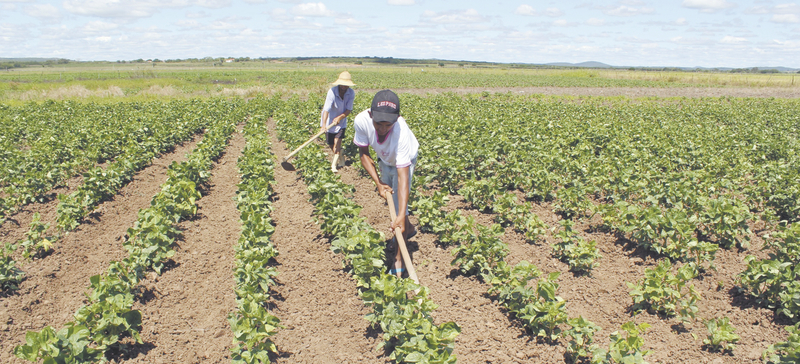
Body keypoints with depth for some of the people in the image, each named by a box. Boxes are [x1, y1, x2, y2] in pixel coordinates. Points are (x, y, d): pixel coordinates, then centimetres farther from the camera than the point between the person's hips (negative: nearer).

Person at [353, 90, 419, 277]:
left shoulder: (401, 132, -46)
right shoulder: (362, 121, -36)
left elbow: (403, 176, -47)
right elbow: (364, 154, -19)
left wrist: (401, 215, -53)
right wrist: (378, 183, -28)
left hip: (405, 160, -5)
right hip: (384, 160, 5)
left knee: (399, 203, -14)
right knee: (388, 196, 21)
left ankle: (399, 258, -3)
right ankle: (409, 228, 49)